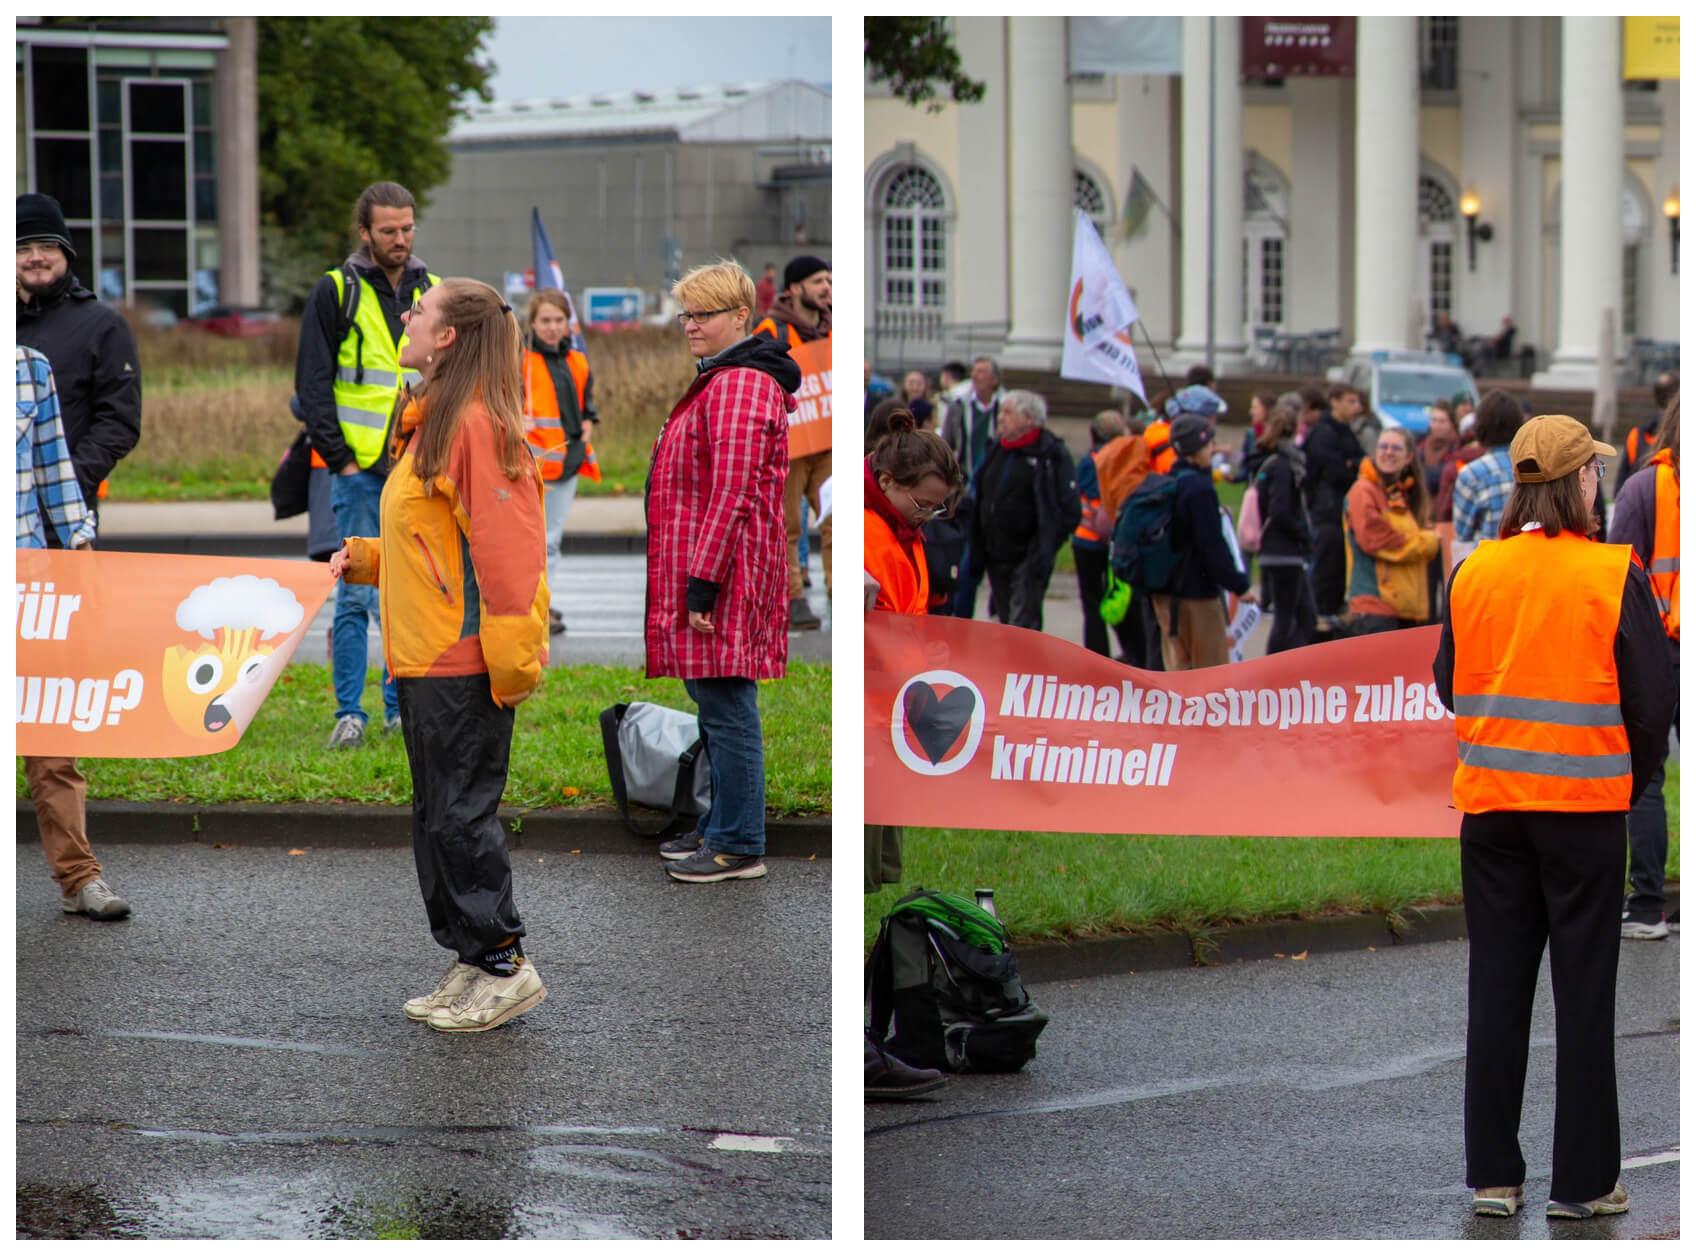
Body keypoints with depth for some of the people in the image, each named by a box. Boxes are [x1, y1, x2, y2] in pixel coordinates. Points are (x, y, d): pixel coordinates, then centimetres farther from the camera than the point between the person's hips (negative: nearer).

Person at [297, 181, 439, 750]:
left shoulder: (433, 294, 11)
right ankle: (349, 714, -1)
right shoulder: (336, 292, -1)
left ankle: (403, 708, 13)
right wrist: (339, 458, -8)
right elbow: (312, 384, -3)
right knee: (357, 593, -5)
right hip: (361, 470, -4)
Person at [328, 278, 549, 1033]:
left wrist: (509, 665, -21)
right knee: (437, 818, 13)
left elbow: (506, 547, -19)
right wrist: (360, 559, 11)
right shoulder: (428, 424, 16)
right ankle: (471, 964, 19)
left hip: (464, 664, -10)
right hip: (421, 660, 10)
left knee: (462, 813, -6)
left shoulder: (477, 424, -15)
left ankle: (504, 964, 3)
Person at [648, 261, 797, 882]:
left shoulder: (739, 386, -16)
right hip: (706, 568, 11)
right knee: (715, 704, 17)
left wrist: (702, 583, -23)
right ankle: (720, 827, 25)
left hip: (722, 572, -11)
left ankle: (738, 847, -4)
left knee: (726, 708, -7)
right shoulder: (720, 380, 20)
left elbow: (730, 496, -21)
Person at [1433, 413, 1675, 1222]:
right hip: (1586, 805, -3)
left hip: (1490, 803, 3)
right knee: (1584, 994, 4)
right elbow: (1653, 695, -7)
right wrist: (1634, 778, 9)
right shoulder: (1614, 576, -11)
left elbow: (1449, 685, 9)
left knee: (1496, 989, 9)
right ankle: (1583, 1180, 8)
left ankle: (1492, 1176, 12)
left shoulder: (1473, 572, 0)